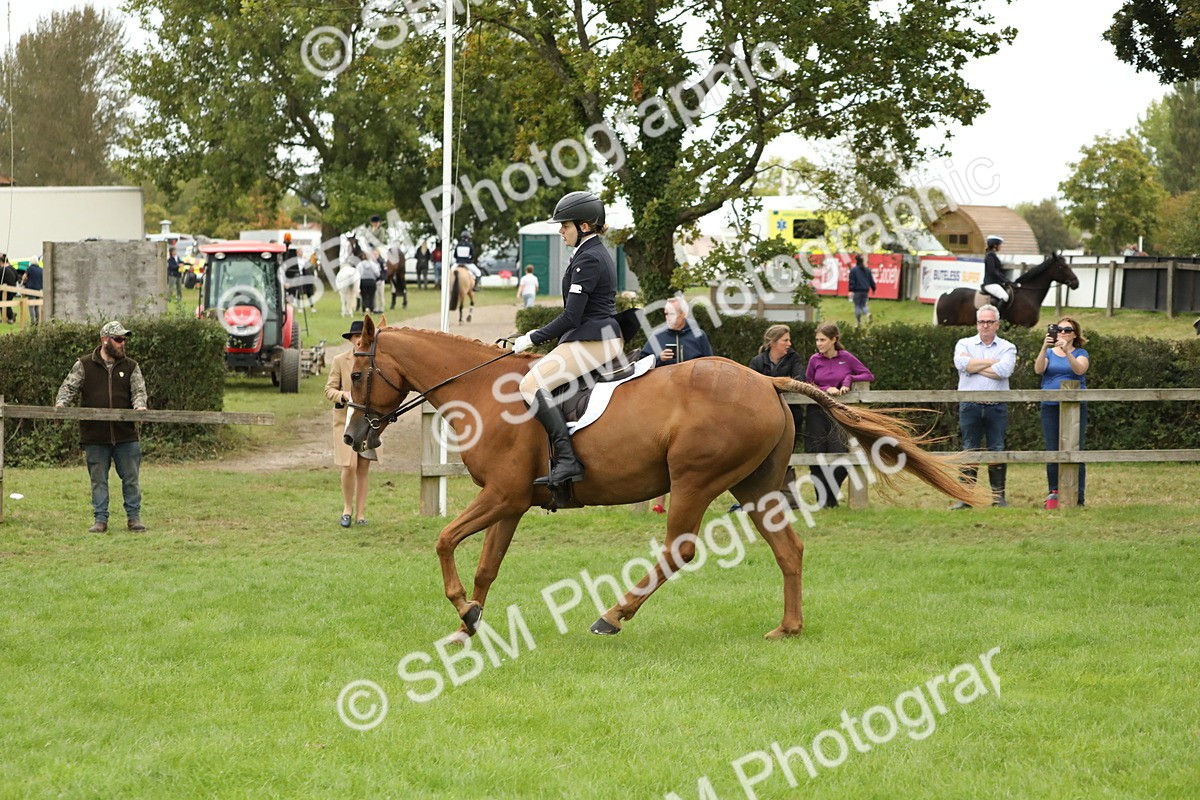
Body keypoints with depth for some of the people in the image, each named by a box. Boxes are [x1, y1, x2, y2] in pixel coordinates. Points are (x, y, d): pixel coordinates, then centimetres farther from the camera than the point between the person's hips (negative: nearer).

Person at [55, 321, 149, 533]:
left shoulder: (130, 366, 9)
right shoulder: (84, 365, 5)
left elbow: (139, 390, 2)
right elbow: (69, 387, 3)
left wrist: (139, 405, -19)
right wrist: (61, 403, -17)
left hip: (125, 435, 1)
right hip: (95, 436, -1)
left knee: (131, 478, 4)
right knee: (98, 480, 4)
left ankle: (134, 517, 13)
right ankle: (100, 520, 10)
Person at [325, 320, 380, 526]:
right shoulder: (339, 361, 0)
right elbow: (329, 390, -1)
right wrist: (343, 395, -21)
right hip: (346, 418, -2)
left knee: (364, 467, 4)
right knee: (350, 466, -11)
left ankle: (360, 513, 11)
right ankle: (347, 509, 8)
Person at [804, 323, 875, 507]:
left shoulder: (846, 357, 0)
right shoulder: (815, 360, 3)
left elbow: (869, 376, 3)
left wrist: (849, 379, -10)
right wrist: (826, 389, -10)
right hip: (816, 414, 1)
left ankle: (831, 498, 11)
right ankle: (822, 499, 11)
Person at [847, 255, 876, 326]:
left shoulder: (853, 270, -7)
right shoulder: (867, 270, 8)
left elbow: (852, 281, -12)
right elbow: (871, 280, 12)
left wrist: (851, 291, -13)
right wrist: (873, 289, 21)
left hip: (857, 291, -5)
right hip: (865, 290, 5)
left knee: (857, 306, 4)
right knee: (863, 305, 16)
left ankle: (858, 322, 5)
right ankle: (867, 313, -15)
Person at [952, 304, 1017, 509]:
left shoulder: (1007, 348, 8)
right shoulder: (965, 344, 10)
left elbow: (1004, 371, -12)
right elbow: (961, 363, -12)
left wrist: (974, 366, -6)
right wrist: (992, 362, -7)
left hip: (997, 407, 0)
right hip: (970, 405, 0)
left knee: (997, 450, 1)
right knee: (969, 451, 0)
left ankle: (998, 495, 7)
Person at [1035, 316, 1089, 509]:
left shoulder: (1080, 353, 9)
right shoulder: (1049, 354, 14)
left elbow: (1080, 369, -13)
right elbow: (1038, 369, -7)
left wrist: (1067, 352, -27)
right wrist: (1044, 348, -22)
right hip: (1050, 406, 2)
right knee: (1052, 452, 0)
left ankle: (1078, 497, -6)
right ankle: (1053, 493, 6)